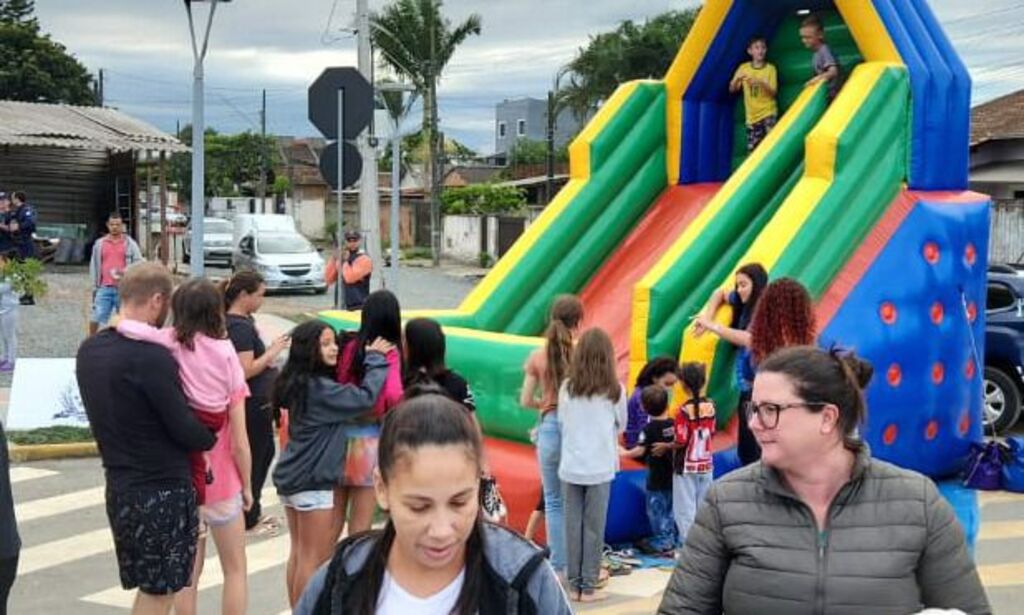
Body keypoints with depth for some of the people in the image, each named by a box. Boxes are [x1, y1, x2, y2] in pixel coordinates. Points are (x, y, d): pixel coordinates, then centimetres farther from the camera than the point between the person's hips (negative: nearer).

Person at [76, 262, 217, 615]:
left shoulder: (89, 350, 4)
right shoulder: (151, 357, -21)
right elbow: (185, 430, -16)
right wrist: (211, 439, 3)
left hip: (118, 486, 8)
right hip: (163, 490, -8)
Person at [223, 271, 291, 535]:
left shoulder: (244, 321, 9)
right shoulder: (239, 327, -21)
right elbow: (246, 370, -26)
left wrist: (273, 349, 7)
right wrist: (273, 351, -19)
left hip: (259, 402, 10)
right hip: (251, 404, -10)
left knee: (265, 453, 21)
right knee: (254, 458, 3)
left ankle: (253, 511, 34)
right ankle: (249, 520, 17)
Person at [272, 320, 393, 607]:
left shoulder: (302, 383, 8)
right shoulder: (319, 389, -21)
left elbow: (348, 404, 11)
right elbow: (365, 397, -25)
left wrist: (368, 358, 3)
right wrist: (375, 358, -12)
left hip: (293, 476, 10)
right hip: (312, 481, -9)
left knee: (298, 552, 17)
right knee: (313, 558, 1)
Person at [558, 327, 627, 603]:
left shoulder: (567, 388, -4)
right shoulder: (614, 390, -7)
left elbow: (561, 423, 7)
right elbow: (621, 426, 8)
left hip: (570, 467, 2)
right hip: (600, 468, -2)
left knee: (573, 527, 8)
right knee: (594, 528, 6)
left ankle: (574, 584, 14)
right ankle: (588, 587, 10)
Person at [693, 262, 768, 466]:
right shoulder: (745, 304, 9)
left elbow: (748, 339, -27)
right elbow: (720, 293, 27)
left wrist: (712, 326, -20)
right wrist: (707, 316, 9)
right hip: (747, 385, 9)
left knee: (755, 448, -9)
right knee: (745, 447, 13)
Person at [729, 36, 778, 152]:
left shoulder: (770, 68, -2)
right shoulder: (743, 68, 4)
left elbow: (773, 92, -7)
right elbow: (732, 89, 4)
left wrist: (761, 82, -24)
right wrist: (737, 79, -16)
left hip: (768, 112, -3)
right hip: (752, 115, 3)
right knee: (752, 149, 3)